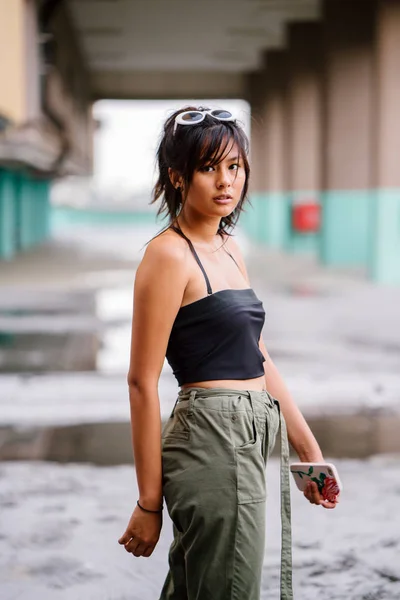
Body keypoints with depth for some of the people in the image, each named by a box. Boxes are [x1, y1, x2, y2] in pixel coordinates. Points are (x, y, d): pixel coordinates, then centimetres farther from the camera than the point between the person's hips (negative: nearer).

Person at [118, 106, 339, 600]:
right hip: (213, 440, -9)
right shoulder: (168, 254, -11)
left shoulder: (227, 248, 14)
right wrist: (149, 503, -14)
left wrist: (310, 450, 17)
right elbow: (142, 383, -13)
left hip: (254, 435, 9)